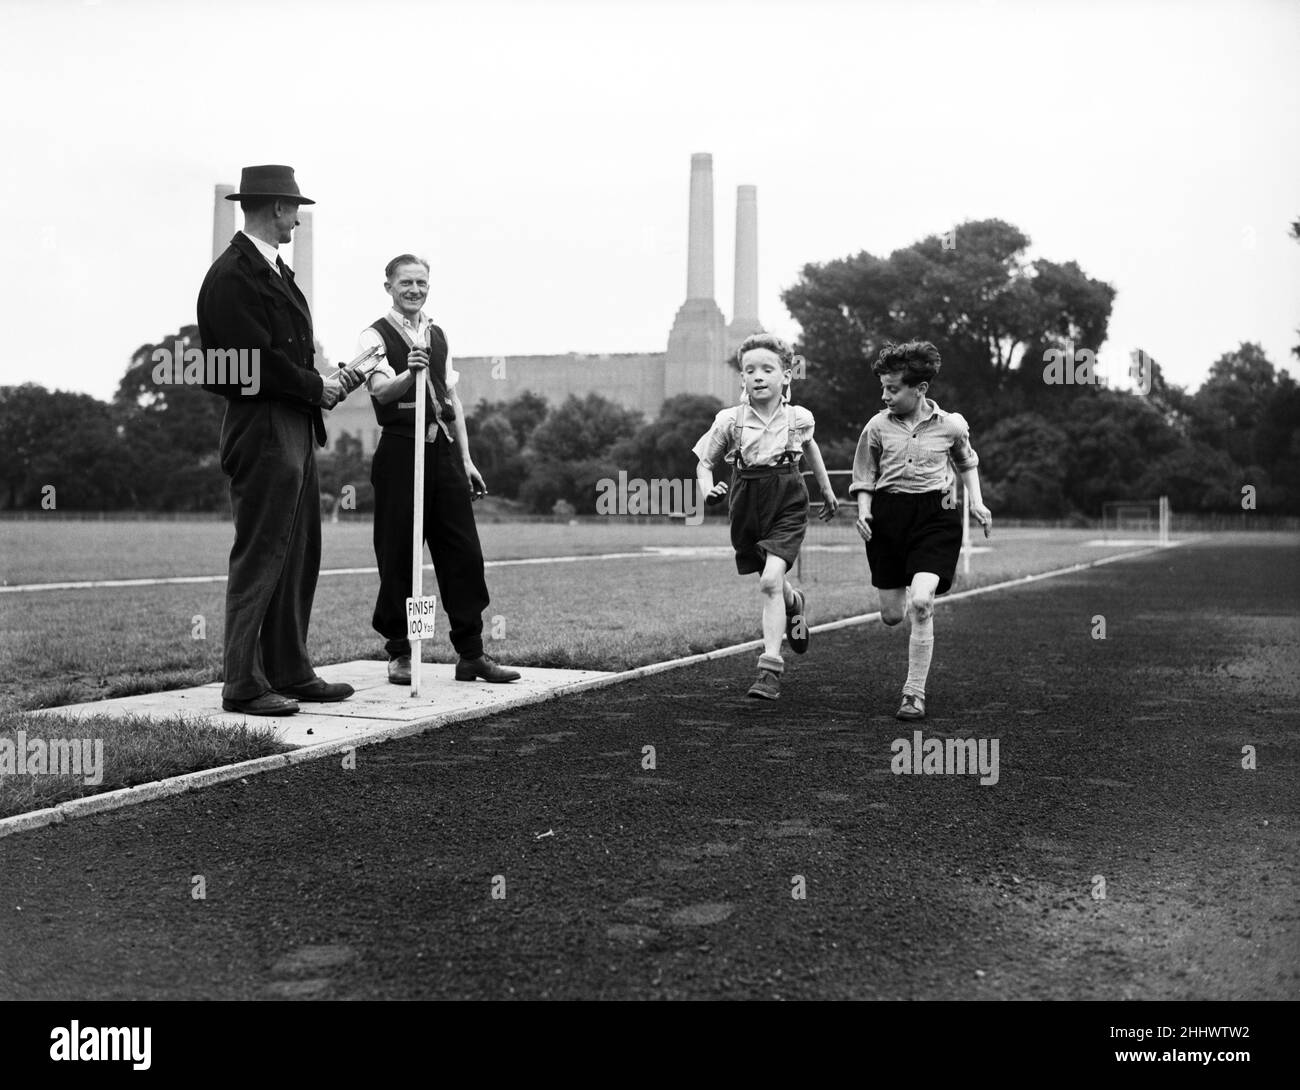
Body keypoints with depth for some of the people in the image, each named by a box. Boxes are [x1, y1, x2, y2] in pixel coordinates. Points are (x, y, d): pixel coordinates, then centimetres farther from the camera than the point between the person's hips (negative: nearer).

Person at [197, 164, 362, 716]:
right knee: (259, 557, -6)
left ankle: (290, 671, 21)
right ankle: (243, 685, 0)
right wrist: (317, 388, -9)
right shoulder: (232, 276, -13)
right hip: (262, 431, -10)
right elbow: (257, 362, -19)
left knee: (299, 555, 13)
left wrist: (324, 384, 4)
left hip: (296, 429, 10)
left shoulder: (273, 270, 18)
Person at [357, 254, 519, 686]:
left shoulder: (438, 335, 16)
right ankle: (399, 654, 12)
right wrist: (409, 373, -40)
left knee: (464, 552, 3)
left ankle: (471, 653, 10)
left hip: (443, 449, 5)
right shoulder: (375, 336, -2)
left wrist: (466, 459, 13)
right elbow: (381, 390, -19)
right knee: (397, 555, 0)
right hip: (400, 451, -5)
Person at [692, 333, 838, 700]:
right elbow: (703, 463, 2)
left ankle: (770, 667, -16)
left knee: (770, 580, -19)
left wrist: (826, 488, 27)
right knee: (772, 583, 14)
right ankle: (795, 604, 53)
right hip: (747, 506, 2)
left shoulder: (799, 418, -6)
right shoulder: (730, 421, -9)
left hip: (787, 506, -2)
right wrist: (707, 490, -19)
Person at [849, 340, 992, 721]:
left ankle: (915, 693, -7)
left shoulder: (950, 425, 1)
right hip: (889, 515, 2)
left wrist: (977, 501, 10)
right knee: (891, 615, 5)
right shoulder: (878, 426, 1)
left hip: (935, 517, -2)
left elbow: (967, 462, 21)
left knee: (920, 603, -21)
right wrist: (863, 512, -6)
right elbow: (865, 476, 11)